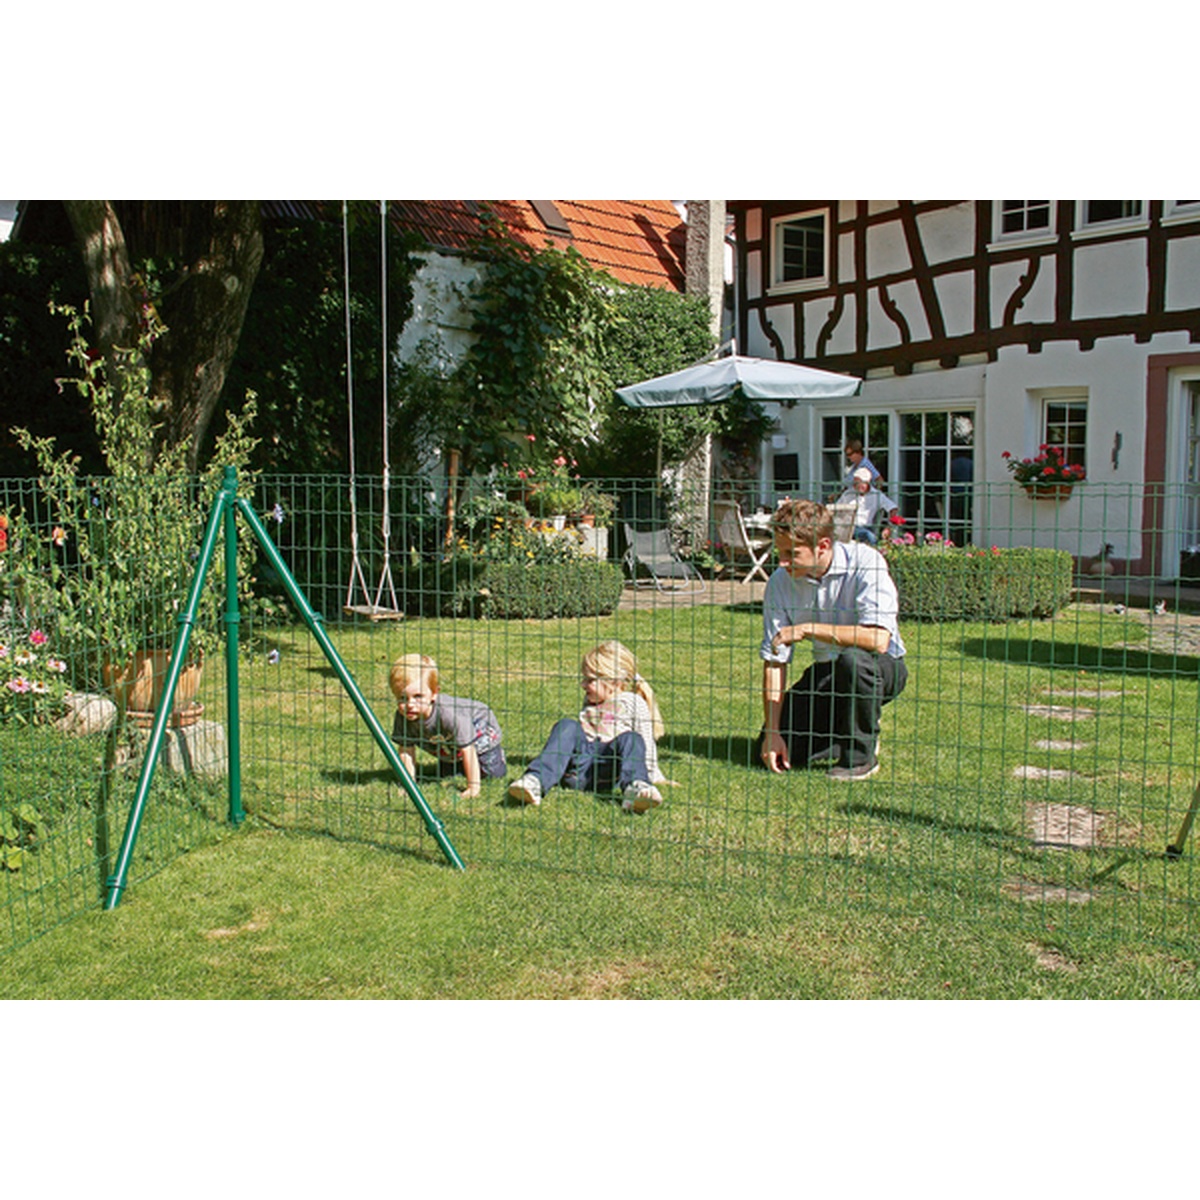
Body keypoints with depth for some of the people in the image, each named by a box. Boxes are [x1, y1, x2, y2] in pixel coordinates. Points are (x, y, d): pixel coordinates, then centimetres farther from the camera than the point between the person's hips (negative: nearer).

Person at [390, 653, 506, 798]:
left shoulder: (449, 714, -47)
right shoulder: (403, 717, -31)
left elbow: (467, 749, -39)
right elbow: (406, 751, -18)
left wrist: (473, 787, -35)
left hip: (479, 728, -5)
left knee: (493, 773, -8)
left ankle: (497, 751, 23)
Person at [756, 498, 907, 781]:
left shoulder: (865, 563, -23)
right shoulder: (780, 582, -12)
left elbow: (878, 639, -35)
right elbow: (773, 660, -10)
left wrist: (808, 629, -33)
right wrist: (772, 732, -16)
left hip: (881, 669, -4)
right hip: (826, 672, 4)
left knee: (853, 659, -38)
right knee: (774, 750, -11)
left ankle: (861, 755, -13)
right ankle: (852, 733, 16)